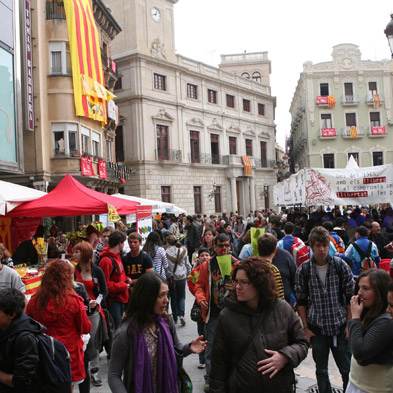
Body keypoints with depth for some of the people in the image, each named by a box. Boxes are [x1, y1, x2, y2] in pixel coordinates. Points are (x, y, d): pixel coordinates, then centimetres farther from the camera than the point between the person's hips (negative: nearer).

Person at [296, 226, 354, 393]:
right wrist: (305, 328, -1)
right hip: (317, 328, 1)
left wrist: (350, 324, -2)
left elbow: (350, 297, 0)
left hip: (340, 327, 0)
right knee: (321, 369, 13)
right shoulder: (303, 270, -6)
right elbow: (301, 301, 1)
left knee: (347, 369, 8)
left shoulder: (341, 265, -6)